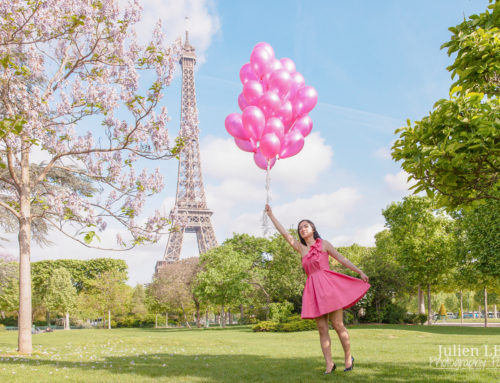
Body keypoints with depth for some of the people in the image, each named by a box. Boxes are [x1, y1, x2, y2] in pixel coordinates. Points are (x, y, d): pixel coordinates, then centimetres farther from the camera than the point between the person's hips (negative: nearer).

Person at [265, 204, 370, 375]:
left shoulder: (324, 244, 8)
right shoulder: (301, 248, 16)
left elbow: (342, 259, 7)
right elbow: (284, 233, 15)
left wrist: (360, 272, 1)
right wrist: (270, 214, 15)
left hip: (328, 285, -3)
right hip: (313, 290, 3)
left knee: (337, 325, -4)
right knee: (322, 329, 1)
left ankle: (348, 357, 13)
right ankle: (329, 364, 5)